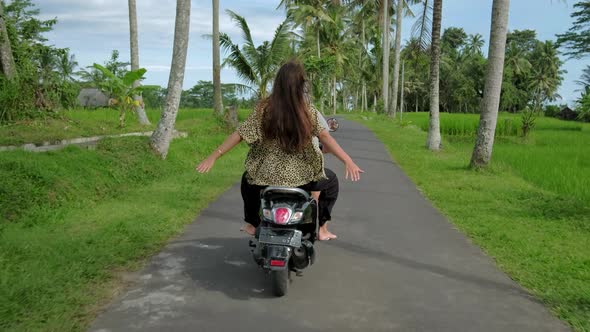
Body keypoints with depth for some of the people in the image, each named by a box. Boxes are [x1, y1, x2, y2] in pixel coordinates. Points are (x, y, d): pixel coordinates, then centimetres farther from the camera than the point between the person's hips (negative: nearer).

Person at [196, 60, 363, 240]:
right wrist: (348, 161, -17)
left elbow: (240, 134, -9)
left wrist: (213, 156, -5)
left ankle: (253, 224, 36)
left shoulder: (264, 108, -8)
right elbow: (325, 137, -17)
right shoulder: (308, 111, -8)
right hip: (299, 177, 0)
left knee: (247, 180, 34)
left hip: (267, 176, 0)